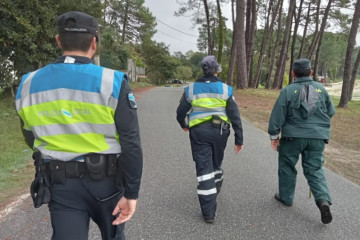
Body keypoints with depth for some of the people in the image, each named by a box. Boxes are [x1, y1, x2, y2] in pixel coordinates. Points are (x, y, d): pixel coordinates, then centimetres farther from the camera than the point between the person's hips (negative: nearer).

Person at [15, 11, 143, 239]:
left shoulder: (28, 85, -3)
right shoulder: (113, 82, -16)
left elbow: (33, 140, 9)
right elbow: (131, 144, -18)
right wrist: (132, 192, -11)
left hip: (61, 184, 2)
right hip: (106, 180, -1)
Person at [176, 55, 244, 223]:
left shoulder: (191, 89, 0)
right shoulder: (226, 89, -1)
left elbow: (180, 113, 5)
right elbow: (235, 116, -4)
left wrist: (184, 125, 26)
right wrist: (239, 139, 2)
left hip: (199, 132, -1)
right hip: (219, 131, 1)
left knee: (204, 169, 1)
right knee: (216, 163, 24)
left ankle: (209, 213, 3)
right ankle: (215, 189, 48)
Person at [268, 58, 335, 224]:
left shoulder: (288, 90, -6)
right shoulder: (321, 89, 5)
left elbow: (277, 115, -8)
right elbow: (331, 112, 12)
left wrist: (274, 136, -1)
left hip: (293, 136, -3)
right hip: (318, 136, 3)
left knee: (287, 166, 15)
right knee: (314, 169, 11)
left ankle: (286, 197, 25)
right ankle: (323, 200, -6)